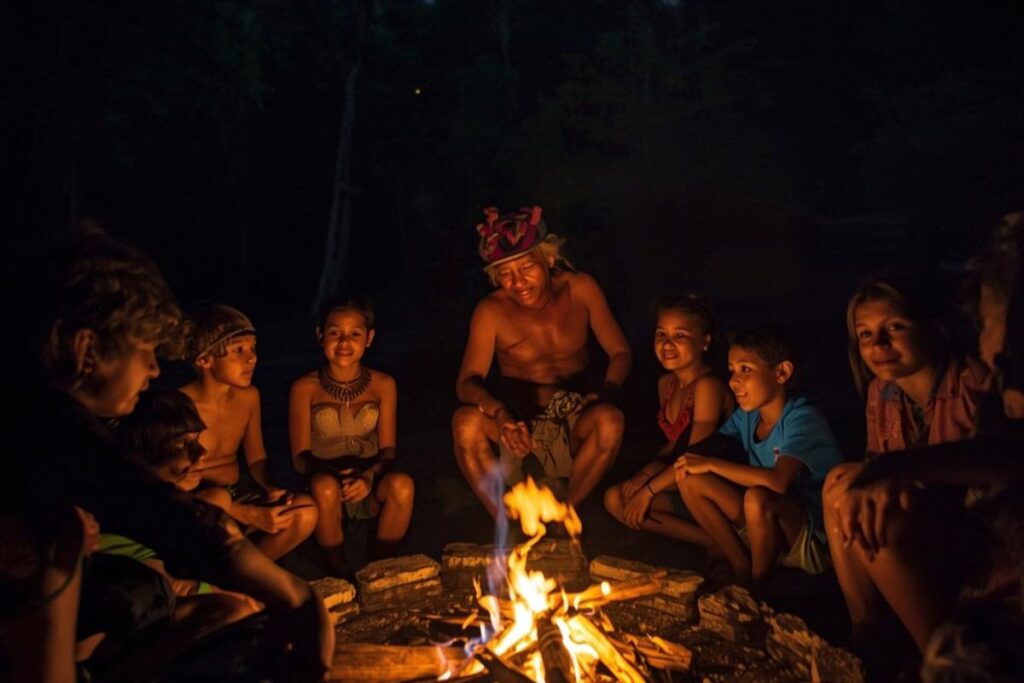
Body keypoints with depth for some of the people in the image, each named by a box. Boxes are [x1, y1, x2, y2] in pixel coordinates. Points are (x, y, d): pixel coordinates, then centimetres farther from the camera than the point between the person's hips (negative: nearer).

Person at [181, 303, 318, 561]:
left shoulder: (249, 396, 0)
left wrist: (270, 489, -13)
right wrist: (250, 515, -26)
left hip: (236, 493, 5)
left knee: (306, 510, -19)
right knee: (217, 499, -38)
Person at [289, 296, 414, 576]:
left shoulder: (383, 385, 3)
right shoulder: (305, 388, -2)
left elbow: (387, 449, 1)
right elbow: (300, 456, -4)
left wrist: (370, 476, -21)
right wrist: (336, 475, -24)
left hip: (371, 489, 1)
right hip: (327, 492, -1)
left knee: (402, 483, -31)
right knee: (325, 486, -36)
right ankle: (339, 569, -10)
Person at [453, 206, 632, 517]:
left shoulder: (580, 289, -6)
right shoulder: (491, 311, -11)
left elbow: (620, 352, 0)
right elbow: (466, 382, -18)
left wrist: (606, 392, -22)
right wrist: (500, 413, -40)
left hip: (573, 424, 1)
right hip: (517, 424, -1)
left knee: (610, 420, -33)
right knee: (465, 421, -32)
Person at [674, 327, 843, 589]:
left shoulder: (802, 419, -20)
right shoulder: (747, 416, 2)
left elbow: (778, 481, -36)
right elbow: (697, 456, 2)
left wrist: (711, 464, -26)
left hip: (812, 537, -6)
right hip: (768, 526, 7)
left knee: (756, 498, -37)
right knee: (690, 478, -9)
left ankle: (759, 585, -8)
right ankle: (741, 568, 1)